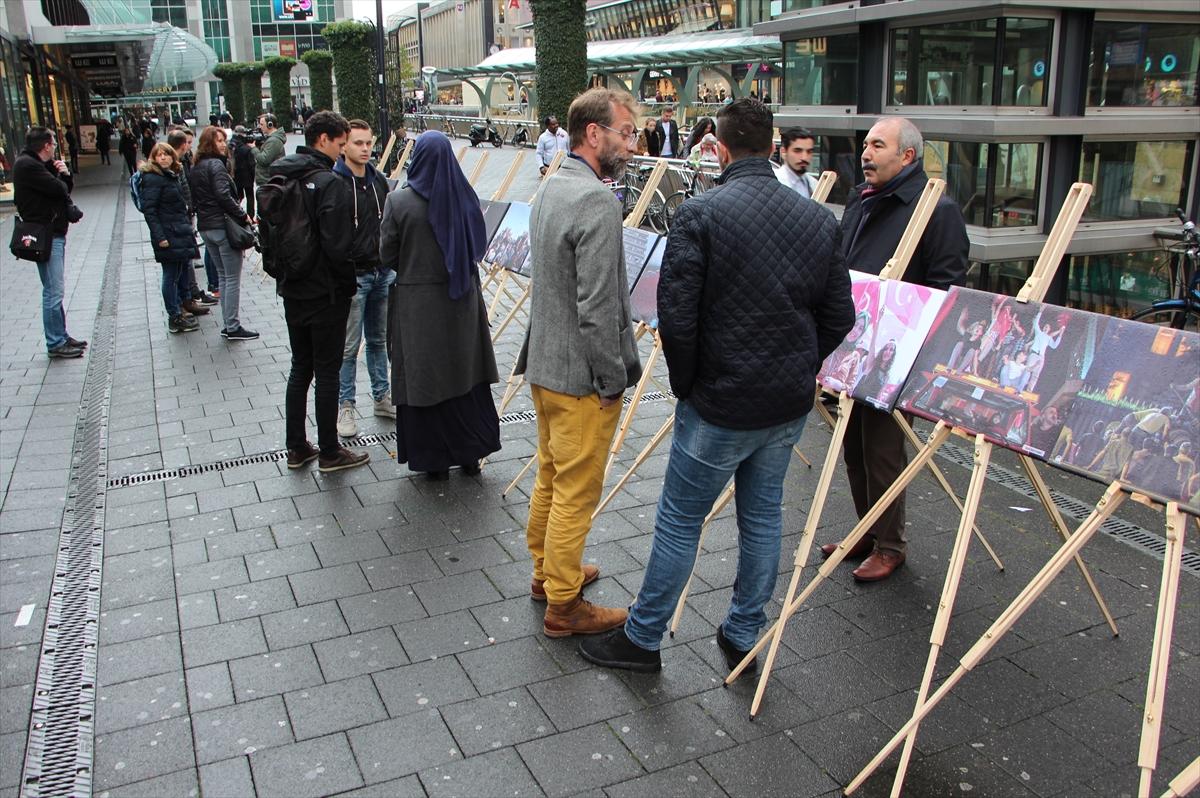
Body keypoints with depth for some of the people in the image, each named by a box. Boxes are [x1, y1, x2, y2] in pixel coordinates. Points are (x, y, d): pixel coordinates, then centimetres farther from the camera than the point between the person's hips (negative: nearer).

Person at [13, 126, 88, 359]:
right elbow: (58, 189, -20)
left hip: (54, 233, 10)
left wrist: (65, 174, -5)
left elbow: (66, 187, 16)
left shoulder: (39, 164, 17)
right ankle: (55, 344, -1)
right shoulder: (26, 165, -15)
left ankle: (61, 337, 25)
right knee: (53, 292, -7)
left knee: (55, 290, 16)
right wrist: (62, 180, 3)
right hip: (45, 235, -10)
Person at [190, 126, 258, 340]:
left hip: (205, 226, 9)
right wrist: (243, 215, -14)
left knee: (223, 276, 15)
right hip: (223, 226, -9)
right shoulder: (216, 165, -12)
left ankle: (228, 324, 18)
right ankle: (233, 327, -1)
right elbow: (224, 196, -22)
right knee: (232, 278, -3)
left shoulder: (195, 168, 15)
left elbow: (195, 198, 16)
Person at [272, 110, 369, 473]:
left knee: (300, 368, 16)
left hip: (292, 292, 8)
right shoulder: (330, 182, -19)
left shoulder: (280, 178, 7)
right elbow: (338, 246, -23)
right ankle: (329, 453, 13)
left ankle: (297, 448, 23)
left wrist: (283, 273, 18)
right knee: (327, 372, 3)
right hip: (325, 294, -8)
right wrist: (348, 283, -9)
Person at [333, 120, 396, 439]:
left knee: (379, 340, 16)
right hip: (351, 276, -6)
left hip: (382, 273, 6)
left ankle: (382, 397, 27)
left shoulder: (379, 180, 10)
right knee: (348, 346, 0)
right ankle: (344, 407, 10)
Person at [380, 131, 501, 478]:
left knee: (424, 377, 7)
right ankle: (470, 452, 24)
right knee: (465, 371, 15)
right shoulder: (464, 196, -3)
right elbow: (478, 247, 4)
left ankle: (434, 459, 15)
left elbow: (387, 255, -6)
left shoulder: (399, 201, -12)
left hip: (417, 302, -3)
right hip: (462, 298, 3)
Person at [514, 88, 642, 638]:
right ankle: (563, 606, 17)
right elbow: (598, 306, -26)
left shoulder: (549, 190, 9)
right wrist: (614, 380, -16)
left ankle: (546, 572, 40)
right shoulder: (597, 201, -22)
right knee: (576, 491, 3)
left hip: (544, 362, 10)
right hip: (581, 374, -9)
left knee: (550, 476, 22)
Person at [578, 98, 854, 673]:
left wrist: (686, 384, -3)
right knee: (763, 516, 19)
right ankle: (743, 635, 34)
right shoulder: (819, 220, 1)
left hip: (720, 405, -5)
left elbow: (676, 315, -19)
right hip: (790, 405, 6)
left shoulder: (700, 215, -15)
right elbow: (838, 317, 4)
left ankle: (642, 637, 23)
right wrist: (797, 370, 15)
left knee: (679, 521, 8)